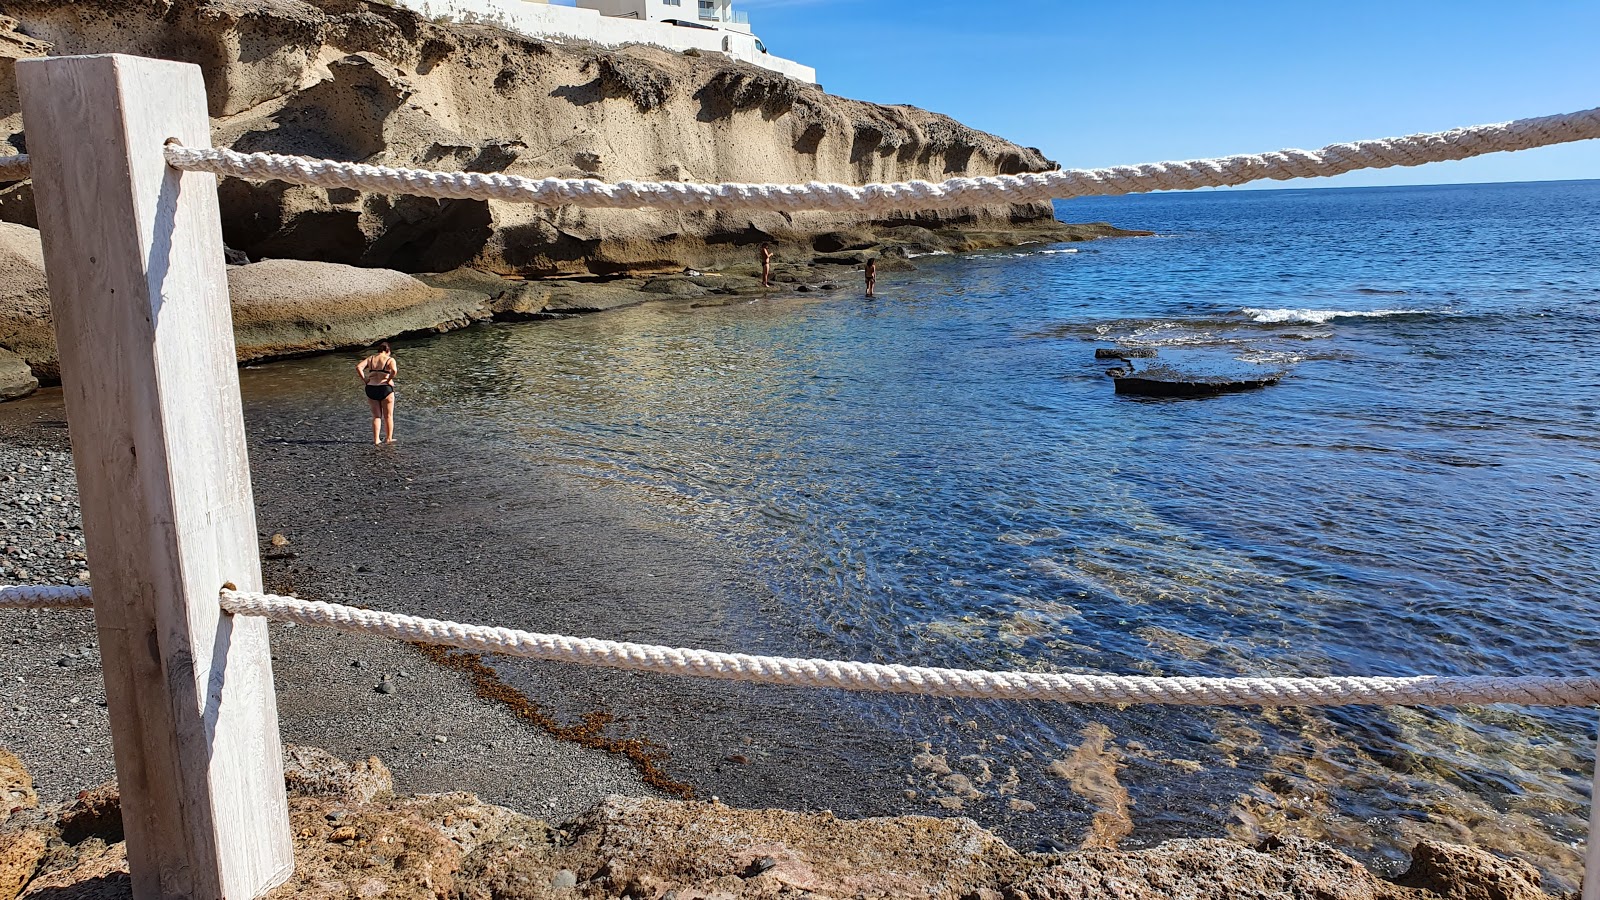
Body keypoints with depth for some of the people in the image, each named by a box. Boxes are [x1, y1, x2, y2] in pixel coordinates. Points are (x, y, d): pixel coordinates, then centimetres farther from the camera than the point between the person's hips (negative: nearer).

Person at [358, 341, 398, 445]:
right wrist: (389, 380, -12)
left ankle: (376, 439, 11)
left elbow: (358, 367, -5)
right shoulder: (390, 360, -3)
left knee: (376, 416, 14)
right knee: (388, 416, 10)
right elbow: (394, 370, -25)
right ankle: (389, 439, 12)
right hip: (385, 389, -4)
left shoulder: (370, 358, 9)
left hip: (371, 389, 4)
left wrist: (364, 380, -2)